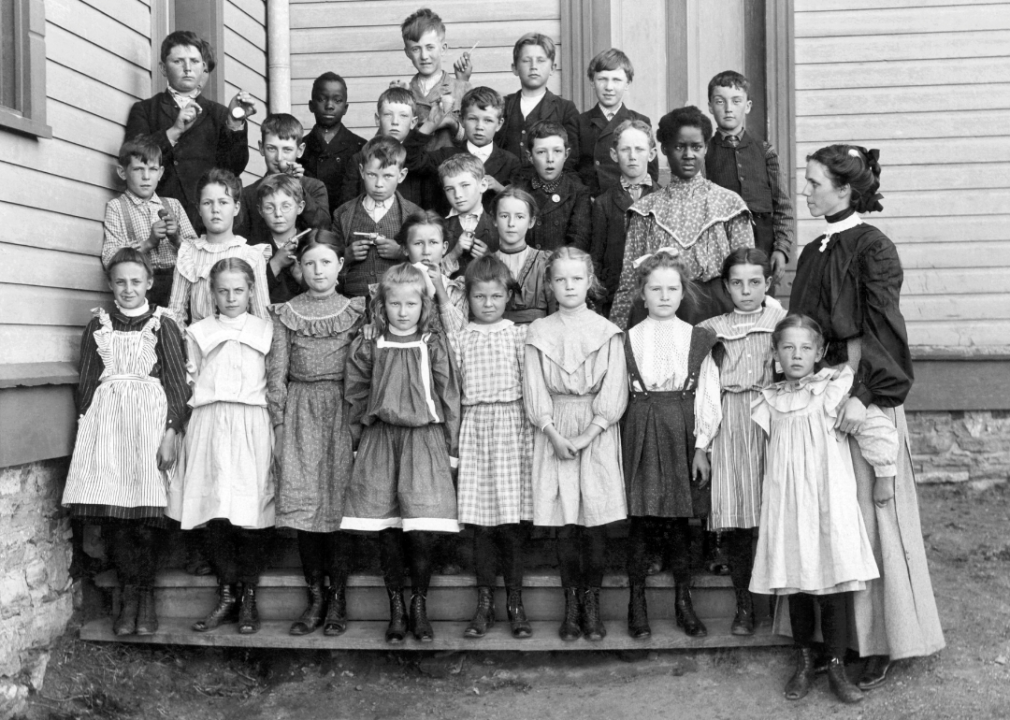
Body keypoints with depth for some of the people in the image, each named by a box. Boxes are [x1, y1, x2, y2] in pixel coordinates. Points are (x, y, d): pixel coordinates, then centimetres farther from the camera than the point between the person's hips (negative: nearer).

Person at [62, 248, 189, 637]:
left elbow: (177, 383, 0)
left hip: (151, 417, -2)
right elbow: (86, 381, 14)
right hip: (105, 419, 3)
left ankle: (145, 593, 10)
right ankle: (129, 592, 9)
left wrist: (171, 431, -8)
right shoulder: (98, 326, 13)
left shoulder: (163, 326, 4)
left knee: (148, 510, -5)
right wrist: (85, 427, 4)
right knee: (111, 511, -2)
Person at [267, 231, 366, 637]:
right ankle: (315, 598, 8)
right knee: (302, 503, -2)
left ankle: (337, 599, 8)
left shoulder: (356, 311, 5)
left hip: (342, 410, -1)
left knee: (338, 499, -2)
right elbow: (276, 375, 5)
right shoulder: (285, 314, 7)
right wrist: (278, 424, -2)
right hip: (299, 412, 1)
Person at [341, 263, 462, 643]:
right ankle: (396, 609, 18)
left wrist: (451, 446, 2)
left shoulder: (434, 346, 3)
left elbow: (449, 397, 4)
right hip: (379, 441, 2)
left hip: (425, 439, -1)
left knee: (421, 533, -7)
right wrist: (359, 440, 5)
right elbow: (355, 398, 9)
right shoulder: (368, 348, 6)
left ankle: (419, 604, 13)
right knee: (387, 532, 4)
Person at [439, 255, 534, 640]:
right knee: (481, 522, 2)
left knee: (512, 522, 0)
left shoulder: (519, 334, 7)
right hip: (475, 425, 1)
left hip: (513, 424, -1)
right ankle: (485, 604, 12)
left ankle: (515, 604, 10)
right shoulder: (460, 334, 10)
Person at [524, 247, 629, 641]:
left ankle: (591, 604, 12)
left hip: (597, 434, -1)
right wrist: (555, 434, -11)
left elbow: (614, 394, -3)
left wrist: (587, 435, -12)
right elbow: (534, 392, 0)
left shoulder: (607, 332, 2)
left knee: (595, 520, -1)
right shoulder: (538, 332, 4)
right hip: (554, 434, 1)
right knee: (564, 524, 2)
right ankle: (571, 604, 13)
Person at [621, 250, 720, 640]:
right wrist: (616, 445, -1)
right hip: (640, 433, 0)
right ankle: (637, 603, 12)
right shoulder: (627, 339, 4)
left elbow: (707, 395, 3)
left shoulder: (699, 338, 4)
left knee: (681, 521, 6)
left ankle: (683, 601, 18)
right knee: (641, 520, 1)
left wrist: (701, 446, -3)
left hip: (682, 433, 1)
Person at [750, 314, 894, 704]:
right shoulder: (770, 402, 7)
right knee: (795, 587, 8)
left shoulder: (835, 391, -5)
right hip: (786, 506, 3)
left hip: (829, 501, -3)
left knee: (832, 587, 0)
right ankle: (803, 663, 23)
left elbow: (880, 434, -5)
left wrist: (884, 477, 0)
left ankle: (837, 667, 14)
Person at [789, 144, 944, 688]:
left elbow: (880, 330, -16)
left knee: (869, 512, 0)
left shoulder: (872, 248, -9)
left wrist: (864, 394, -23)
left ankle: (882, 639, 11)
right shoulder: (814, 253, 12)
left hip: (864, 395, -7)